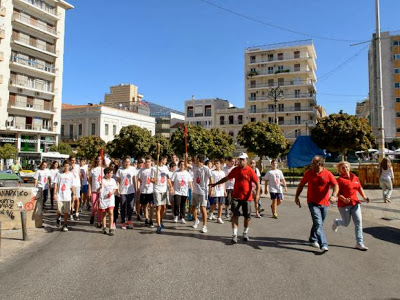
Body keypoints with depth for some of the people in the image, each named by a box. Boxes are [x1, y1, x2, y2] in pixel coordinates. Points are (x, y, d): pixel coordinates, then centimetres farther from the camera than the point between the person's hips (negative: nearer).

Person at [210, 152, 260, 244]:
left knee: (247, 216, 8)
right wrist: (215, 184, 16)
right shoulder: (235, 170, 4)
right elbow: (226, 178, 15)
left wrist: (257, 193, -22)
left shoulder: (250, 171, -7)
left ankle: (245, 234, 28)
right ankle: (234, 235, -1)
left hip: (247, 197, -2)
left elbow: (257, 183, -7)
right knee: (235, 215, -4)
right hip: (236, 196, 2)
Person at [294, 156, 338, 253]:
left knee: (319, 223, 16)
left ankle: (313, 239, 37)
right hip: (313, 203, -2)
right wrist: (296, 196, 5)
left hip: (324, 203, 2)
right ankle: (323, 245, -14)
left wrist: (334, 195, -28)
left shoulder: (328, 174, -4)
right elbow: (301, 185, 8)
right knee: (318, 224, -13)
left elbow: (336, 185, -9)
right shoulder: (309, 173, -2)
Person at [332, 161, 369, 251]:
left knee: (358, 221, -2)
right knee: (346, 223, 9)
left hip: (355, 203, 5)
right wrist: (344, 199, -31)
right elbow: (338, 193, -14)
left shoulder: (355, 177, 5)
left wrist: (364, 197, 3)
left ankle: (359, 243, 5)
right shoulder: (340, 179, -12)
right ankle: (336, 222, 44)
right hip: (344, 204, -5)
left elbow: (360, 188, 17)